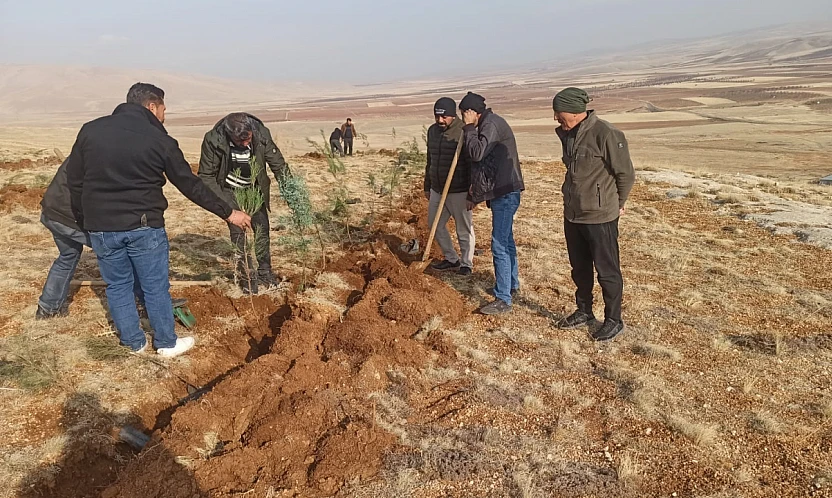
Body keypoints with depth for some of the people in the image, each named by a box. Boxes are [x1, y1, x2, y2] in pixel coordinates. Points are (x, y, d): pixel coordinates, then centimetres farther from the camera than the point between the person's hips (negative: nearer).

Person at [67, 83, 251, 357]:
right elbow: (190, 185, -4)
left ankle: (134, 342, 27)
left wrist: (84, 220, 19)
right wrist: (228, 213, 4)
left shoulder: (90, 130, 4)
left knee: (117, 285, 16)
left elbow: (74, 180, 7)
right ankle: (166, 343, 23)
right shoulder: (160, 140, -7)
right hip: (144, 226, -3)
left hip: (101, 227, 3)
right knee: (156, 287, 10)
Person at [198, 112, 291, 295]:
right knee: (238, 233, -6)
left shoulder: (261, 134, -25)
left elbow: (278, 164, -15)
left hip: (254, 188, 2)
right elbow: (206, 175, -17)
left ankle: (265, 273, 17)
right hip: (229, 191, -2)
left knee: (262, 229, 3)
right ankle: (247, 276, 7)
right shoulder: (213, 140, -30)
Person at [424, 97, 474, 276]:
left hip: (459, 192, -7)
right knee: (435, 225, 15)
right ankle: (451, 259, 30)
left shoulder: (464, 132, -14)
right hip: (437, 189, 7)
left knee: (464, 230, 4)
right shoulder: (432, 130, 8)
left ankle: (466, 264, 20)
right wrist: (427, 186, 21)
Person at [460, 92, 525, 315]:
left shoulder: (492, 124, -14)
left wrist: (469, 128, -12)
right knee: (507, 241, 21)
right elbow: (482, 161, 22)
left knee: (500, 245, -10)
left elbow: (477, 153, -26)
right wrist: (475, 194, 23)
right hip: (502, 192, 11)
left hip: (505, 193, -11)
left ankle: (503, 299, -6)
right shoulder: (486, 125, 18)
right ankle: (511, 284, 36)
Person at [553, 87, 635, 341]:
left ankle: (613, 320, 21)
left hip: (600, 217, -8)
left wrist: (616, 205, -1)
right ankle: (584, 311, 36)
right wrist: (573, 199, 17)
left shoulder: (606, 134, -20)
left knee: (607, 271, 6)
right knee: (579, 268, 19)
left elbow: (626, 174, -12)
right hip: (572, 214, 8)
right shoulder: (567, 134, 4)